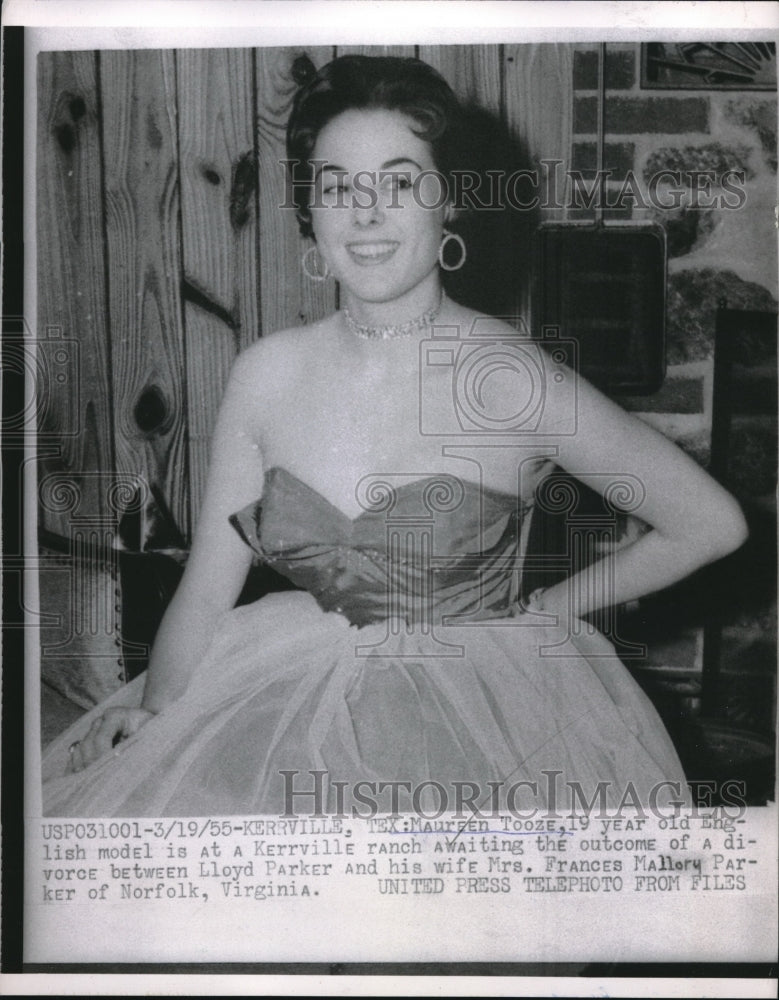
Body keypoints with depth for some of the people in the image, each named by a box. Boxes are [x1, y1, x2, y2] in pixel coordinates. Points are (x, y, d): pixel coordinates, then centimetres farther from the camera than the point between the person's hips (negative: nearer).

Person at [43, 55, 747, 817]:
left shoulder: (508, 378, -15)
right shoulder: (265, 375, -2)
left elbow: (713, 523, -7)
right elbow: (207, 589, 2)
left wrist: (546, 610, 0)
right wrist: (149, 715, -13)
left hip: (482, 715, -3)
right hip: (307, 697, 4)